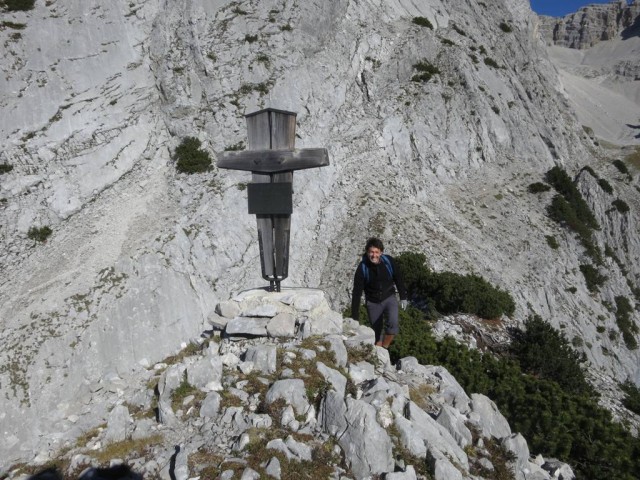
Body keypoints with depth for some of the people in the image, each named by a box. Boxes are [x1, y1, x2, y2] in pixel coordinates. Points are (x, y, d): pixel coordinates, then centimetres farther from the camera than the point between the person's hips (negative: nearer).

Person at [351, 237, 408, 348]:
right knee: (377, 332, 8)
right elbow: (357, 292, -16)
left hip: (389, 298, 0)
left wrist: (403, 297, 6)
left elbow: (398, 279, 2)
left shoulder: (388, 261, -16)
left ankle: (384, 348, -3)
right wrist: (355, 317, -17)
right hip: (373, 302, 0)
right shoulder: (362, 268, -19)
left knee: (393, 324, -23)